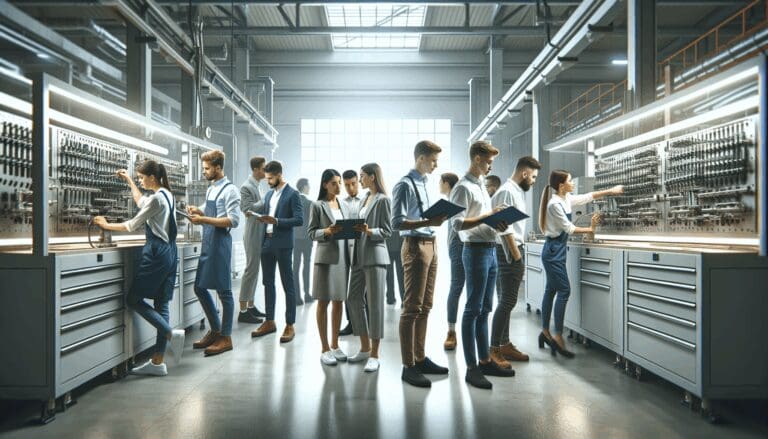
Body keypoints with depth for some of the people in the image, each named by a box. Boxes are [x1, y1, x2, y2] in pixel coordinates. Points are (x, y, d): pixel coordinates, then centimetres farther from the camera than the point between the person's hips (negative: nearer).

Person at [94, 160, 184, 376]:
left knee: (133, 299, 0)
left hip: (156, 253, -9)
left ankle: (171, 333, -9)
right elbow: (142, 203, 35)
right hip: (169, 252, 9)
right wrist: (129, 181, 39)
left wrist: (106, 225, 6)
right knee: (161, 304, 7)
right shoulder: (167, 195, 15)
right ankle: (157, 362, 10)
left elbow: (132, 225, -7)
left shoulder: (157, 198, -12)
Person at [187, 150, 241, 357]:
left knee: (223, 290, -1)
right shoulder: (210, 189, 15)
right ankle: (215, 330, 27)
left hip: (220, 242, -9)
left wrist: (203, 219, -19)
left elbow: (233, 220, -18)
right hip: (207, 242, 9)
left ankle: (225, 337, 11)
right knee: (200, 287, 13)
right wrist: (198, 211, 5)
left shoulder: (230, 190, -10)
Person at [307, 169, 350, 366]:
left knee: (339, 302, 10)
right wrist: (326, 231, -21)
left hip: (343, 257, 5)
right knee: (323, 303, 2)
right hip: (326, 257, -5)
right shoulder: (317, 206, -1)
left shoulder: (344, 206, 14)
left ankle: (335, 345, 21)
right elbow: (310, 233, -5)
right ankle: (325, 348, 9)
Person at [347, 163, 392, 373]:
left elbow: (387, 231, -10)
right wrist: (354, 228, 6)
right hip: (360, 255, 9)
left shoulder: (383, 200, -6)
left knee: (375, 303, -3)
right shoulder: (366, 198, 18)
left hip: (375, 255, -9)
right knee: (354, 299, 10)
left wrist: (369, 231, -24)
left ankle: (374, 354, 6)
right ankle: (365, 348, 23)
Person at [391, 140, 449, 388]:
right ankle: (408, 366, 3)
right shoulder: (405, 185, -11)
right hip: (416, 246, -9)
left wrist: (437, 218, 8)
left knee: (425, 307, 14)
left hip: (430, 245, 9)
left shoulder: (424, 184, 16)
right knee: (412, 307, -4)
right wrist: (428, 222, -26)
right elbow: (397, 223, -19)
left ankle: (420, 358, 24)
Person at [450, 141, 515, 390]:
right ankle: (471, 367, 3)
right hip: (476, 251, -9)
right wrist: (488, 216, -22)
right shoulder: (463, 188, -10)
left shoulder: (481, 186, 18)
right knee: (473, 310, -4)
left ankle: (485, 360, 22)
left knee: (484, 309, 13)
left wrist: (497, 224, 4)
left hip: (490, 250, 9)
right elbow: (457, 223, -19)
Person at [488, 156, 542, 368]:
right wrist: (517, 257, -18)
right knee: (507, 301, -9)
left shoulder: (517, 191, 16)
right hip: (509, 252, -10)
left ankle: (505, 344, 21)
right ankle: (494, 350, -4)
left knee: (506, 301, 13)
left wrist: (519, 256, 14)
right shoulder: (507, 192, -14)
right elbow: (505, 229, -19)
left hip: (515, 251, 10)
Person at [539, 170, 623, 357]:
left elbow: (587, 196, 21)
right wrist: (590, 229, -4)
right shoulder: (554, 203, -17)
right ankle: (558, 337, -6)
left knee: (551, 290, 11)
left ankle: (545, 332, 18)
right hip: (553, 250, -9)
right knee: (564, 291, -10)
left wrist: (610, 191, 21)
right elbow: (568, 228, -13)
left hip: (557, 250, 9)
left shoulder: (567, 199, 9)